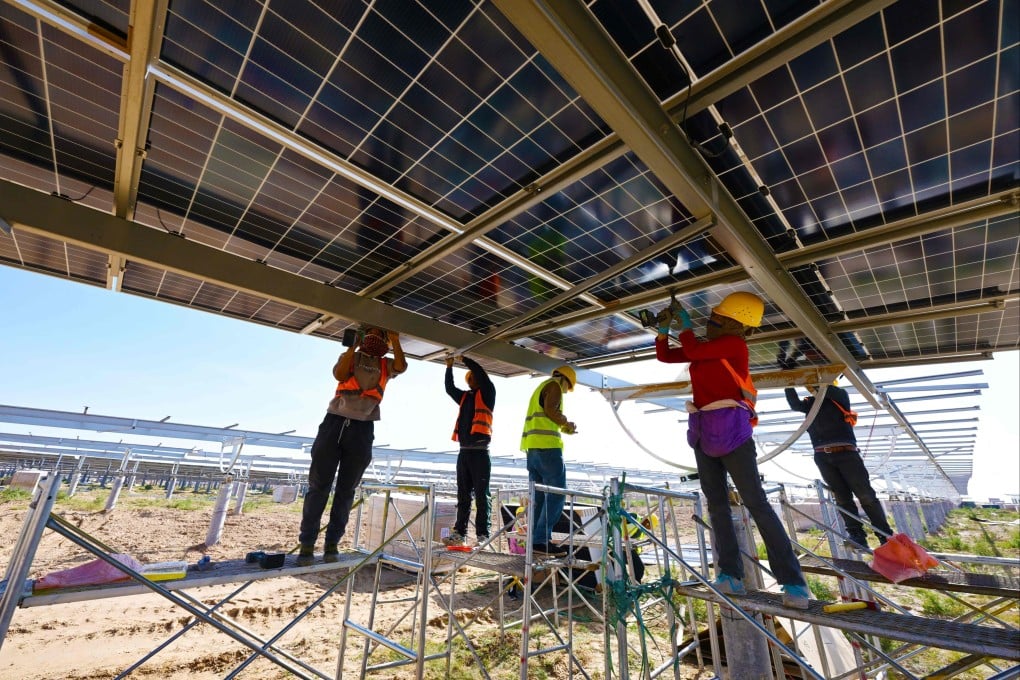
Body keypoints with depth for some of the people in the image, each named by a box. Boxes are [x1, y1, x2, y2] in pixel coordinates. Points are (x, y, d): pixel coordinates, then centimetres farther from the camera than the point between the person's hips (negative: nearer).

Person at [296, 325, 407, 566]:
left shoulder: (385, 365, 12)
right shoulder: (350, 356, 13)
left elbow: (401, 367, -10)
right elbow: (339, 374, -7)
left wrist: (395, 340, -10)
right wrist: (353, 345, -6)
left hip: (362, 429, 0)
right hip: (335, 422, 0)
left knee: (346, 489, 4)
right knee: (318, 485, 0)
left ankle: (332, 543, 14)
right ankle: (307, 543, 9)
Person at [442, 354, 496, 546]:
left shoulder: (487, 394, 4)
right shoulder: (465, 397, 20)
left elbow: (482, 374, -8)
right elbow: (449, 388, 18)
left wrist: (464, 358, -1)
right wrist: (449, 366, 9)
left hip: (480, 452, -6)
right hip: (464, 452, 6)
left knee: (481, 495, -4)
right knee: (463, 495, 8)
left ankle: (483, 535, 0)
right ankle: (459, 532, 12)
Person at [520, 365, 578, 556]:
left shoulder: (541, 387, 26)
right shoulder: (554, 385, -1)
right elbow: (550, 410, -18)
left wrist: (562, 428, 22)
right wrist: (566, 423, -3)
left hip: (532, 447, 10)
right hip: (547, 446, -9)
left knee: (538, 495, 10)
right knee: (557, 493, -6)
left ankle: (535, 539, 11)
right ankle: (541, 540, -8)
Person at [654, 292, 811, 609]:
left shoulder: (734, 344, -7)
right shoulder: (705, 347, 15)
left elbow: (692, 351, -17)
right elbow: (665, 356, 18)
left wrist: (685, 325, 0)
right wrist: (663, 330, 5)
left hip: (730, 429, -7)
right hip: (703, 431, 7)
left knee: (756, 502, -5)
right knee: (716, 502, 7)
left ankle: (793, 582, 6)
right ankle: (731, 576, 14)